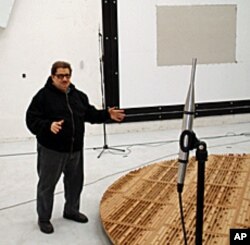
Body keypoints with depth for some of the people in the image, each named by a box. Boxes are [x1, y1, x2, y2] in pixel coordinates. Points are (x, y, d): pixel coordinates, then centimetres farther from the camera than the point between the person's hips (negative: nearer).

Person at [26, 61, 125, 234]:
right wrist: (48, 126, -35)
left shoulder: (78, 95, 8)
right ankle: (44, 218, 23)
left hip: (75, 149, 6)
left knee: (75, 182, 19)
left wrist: (107, 114, 0)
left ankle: (71, 211, 40)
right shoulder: (43, 96, -13)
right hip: (51, 150, -6)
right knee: (47, 184, 6)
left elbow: (90, 114, 15)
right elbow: (32, 120, -17)